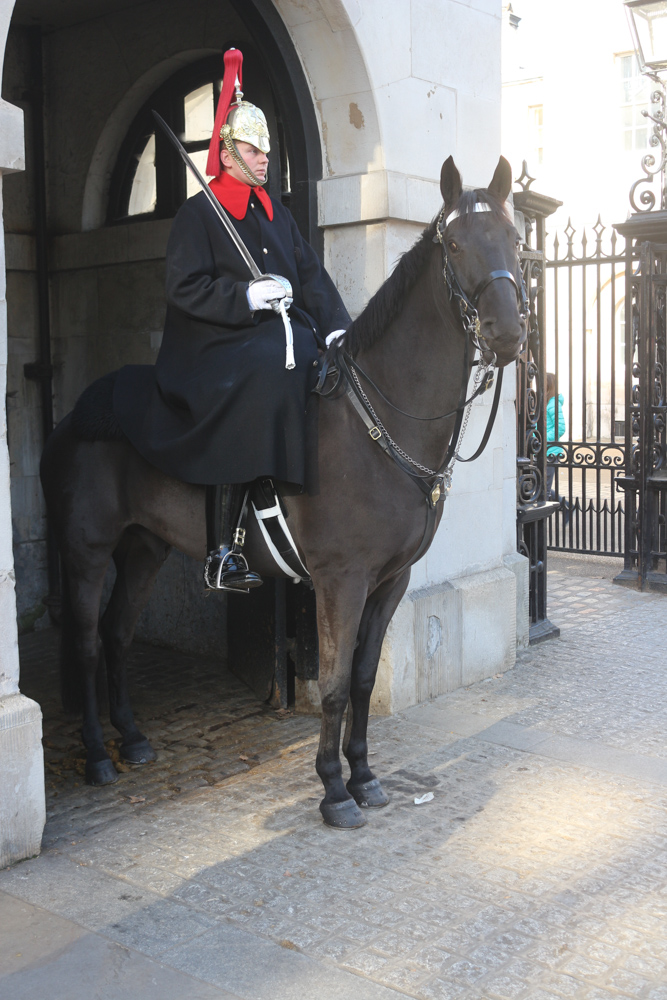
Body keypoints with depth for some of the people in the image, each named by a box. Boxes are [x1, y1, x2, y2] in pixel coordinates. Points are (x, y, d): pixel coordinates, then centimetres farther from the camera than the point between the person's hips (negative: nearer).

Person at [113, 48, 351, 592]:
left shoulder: (276, 212, 21)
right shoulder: (198, 213, 1)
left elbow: (312, 274, 15)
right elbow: (185, 287, -9)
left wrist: (335, 328, -1)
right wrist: (249, 296, -19)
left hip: (283, 339, 7)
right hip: (219, 350, -7)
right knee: (260, 384, -33)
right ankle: (223, 552, -29)